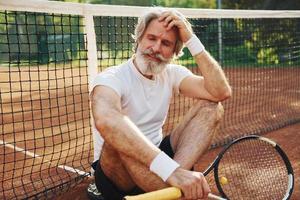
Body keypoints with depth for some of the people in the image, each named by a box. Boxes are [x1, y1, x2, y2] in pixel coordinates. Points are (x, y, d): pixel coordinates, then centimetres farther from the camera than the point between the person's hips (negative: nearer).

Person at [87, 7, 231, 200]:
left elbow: (222, 92, -16)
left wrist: (191, 39, -18)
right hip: (117, 176, -5)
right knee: (118, 137, -38)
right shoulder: (111, 78, -16)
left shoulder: (172, 74, 1)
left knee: (211, 106, -11)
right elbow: (105, 120, -42)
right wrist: (170, 169, -52)